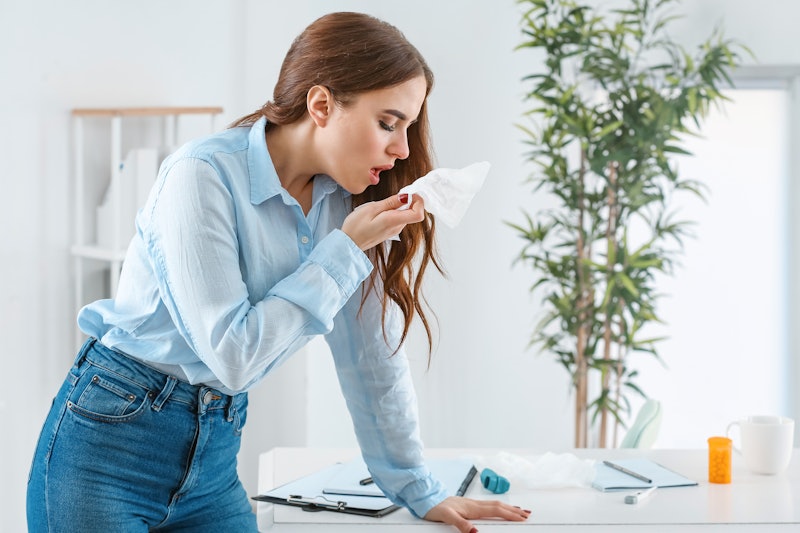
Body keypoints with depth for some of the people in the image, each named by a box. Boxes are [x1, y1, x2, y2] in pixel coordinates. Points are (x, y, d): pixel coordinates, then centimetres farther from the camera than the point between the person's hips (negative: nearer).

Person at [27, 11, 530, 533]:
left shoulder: (346, 199, -1)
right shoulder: (204, 176, -20)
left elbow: (375, 354, 5)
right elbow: (232, 353, -23)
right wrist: (344, 250, -20)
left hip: (214, 459, 6)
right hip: (112, 442, -6)